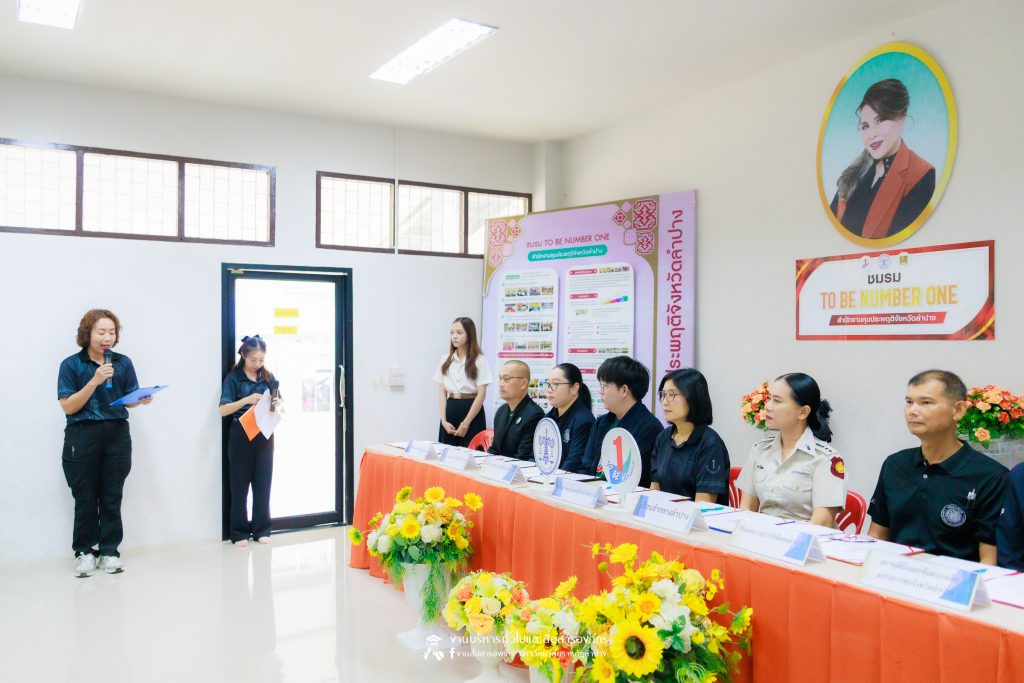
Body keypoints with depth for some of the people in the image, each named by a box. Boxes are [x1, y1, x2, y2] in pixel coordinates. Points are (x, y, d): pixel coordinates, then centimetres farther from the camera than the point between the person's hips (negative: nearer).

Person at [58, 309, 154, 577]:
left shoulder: (123, 362, 4)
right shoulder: (71, 364, -3)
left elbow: (129, 401, 8)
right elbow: (68, 406, -9)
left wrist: (142, 399, -15)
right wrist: (95, 381, -19)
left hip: (116, 435, 2)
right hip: (83, 436, -2)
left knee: (112, 496, 6)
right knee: (85, 497, 4)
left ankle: (109, 551, 15)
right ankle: (85, 551, 17)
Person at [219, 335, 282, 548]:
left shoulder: (268, 377, 5)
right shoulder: (233, 378, -4)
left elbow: (277, 403, 13)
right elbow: (223, 410, -11)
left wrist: (277, 403, -11)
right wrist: (246, 400, -26)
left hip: (264, 435, 3)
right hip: (241, 435, -3)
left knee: (263, 483, 7)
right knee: (239, 484, 3)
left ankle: (261, 529, 17)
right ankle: (239, 532, 12)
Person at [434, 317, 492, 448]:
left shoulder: (480, 360, -5)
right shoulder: (446, 359, 8)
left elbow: (481, 394, -8)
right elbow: (441, 392, 6)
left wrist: (466, 423, -12)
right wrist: (444, 420, -5)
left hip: (472, 410, -4)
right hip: (450, 410, 4)